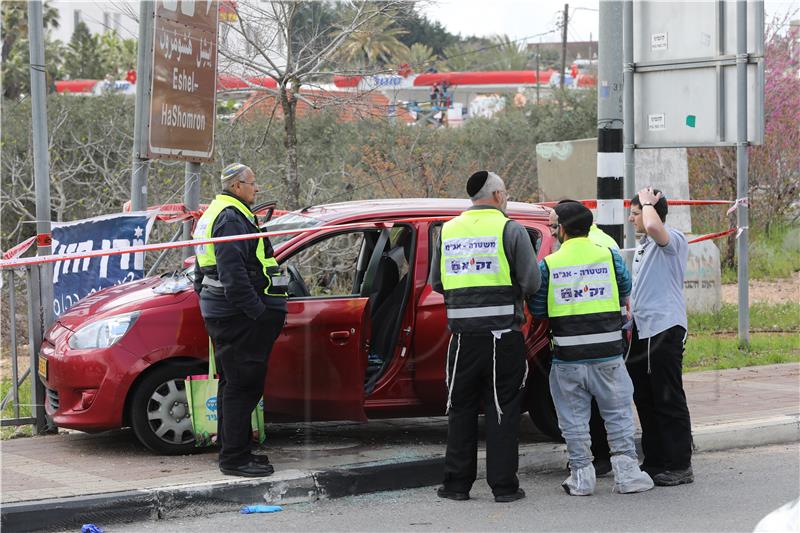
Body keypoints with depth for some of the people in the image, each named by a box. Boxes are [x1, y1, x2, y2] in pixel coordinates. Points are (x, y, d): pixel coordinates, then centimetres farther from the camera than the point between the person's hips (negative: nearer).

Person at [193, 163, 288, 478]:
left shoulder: (216, 213, 20)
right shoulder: (231, 218, -15)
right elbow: (233, 274, -24)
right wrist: (257, 310, -23)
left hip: (222, 313, 11)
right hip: (239, 318, -11)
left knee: (233, 384, 17)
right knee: (242, 386, -8)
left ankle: (231, 451, 24)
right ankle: (234, 458, -7)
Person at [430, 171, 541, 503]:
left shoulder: (448, 230, 8)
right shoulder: (510, 230, -4)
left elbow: (436, 282, 13)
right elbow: (531, 282, -8)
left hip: (464, 335, 3)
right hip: (503, 334, -3)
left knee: (461, 408, 12)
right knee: (502, 410, 3)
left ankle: (457, 484, 15)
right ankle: (503, 485, 5)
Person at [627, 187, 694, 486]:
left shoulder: (673, 241, -10)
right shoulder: (641, 247, 20)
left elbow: (653, 227, -33)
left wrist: (648, 202, -15)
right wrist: (630, 319, 23)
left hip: (665, 329, -10)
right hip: (642, 332, 10)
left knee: (669, 400, -6)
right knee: (645, 400, 12)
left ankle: (679, 466, -1)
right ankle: (654, 462, 20)